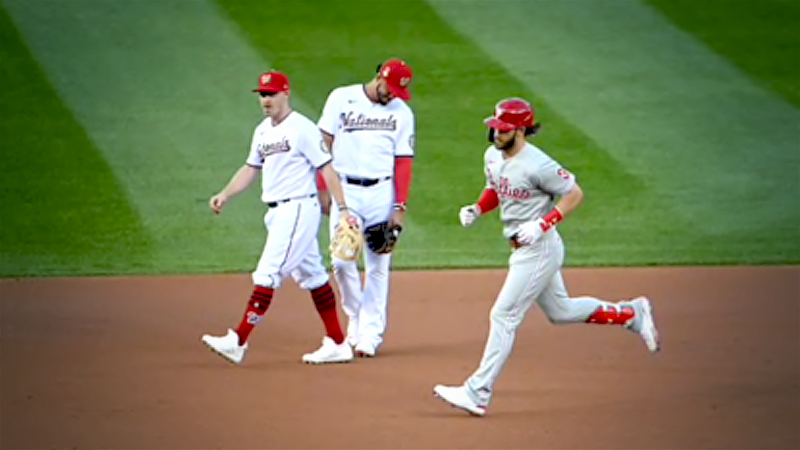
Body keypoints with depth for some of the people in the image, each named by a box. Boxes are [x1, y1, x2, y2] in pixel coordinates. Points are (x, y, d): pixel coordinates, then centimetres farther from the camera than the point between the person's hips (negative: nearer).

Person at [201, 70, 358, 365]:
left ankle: (239, 341, -14)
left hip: (298, 209, -9)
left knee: (268, 274, -12)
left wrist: (342, 209, -16)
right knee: (311, 275, 12)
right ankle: (337, 344, 17)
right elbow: (251, 169, 20)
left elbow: (326, 169, -12)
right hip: (277, 213, 9)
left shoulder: (302, 129, -11)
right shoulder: (262, 132, 14)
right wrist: (225, 195, 6)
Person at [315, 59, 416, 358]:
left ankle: (370, 333, 7)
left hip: (382, 192, 1)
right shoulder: (341, 99, 0)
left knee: (378, 266, 0)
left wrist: (400, 207, -5)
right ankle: (355, 316, 16)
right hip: (345, 190, -1)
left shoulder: (402, 113, 4)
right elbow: (325, 144, 2)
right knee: (342, 260, -8)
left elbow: (403, 161, 3)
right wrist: (322, 190, -4)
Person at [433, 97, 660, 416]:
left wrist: (542, 224, -25)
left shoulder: (537, 166, -23)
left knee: (504, 316, -10)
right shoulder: (492, 157, 2)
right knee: (559, 311, 23)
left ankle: (478, 394, -7)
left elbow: (574, 194, -16)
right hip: (521, 249, 10)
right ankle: (630, 314, 37)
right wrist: (477, 209, 0)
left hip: (540, 249, -10)